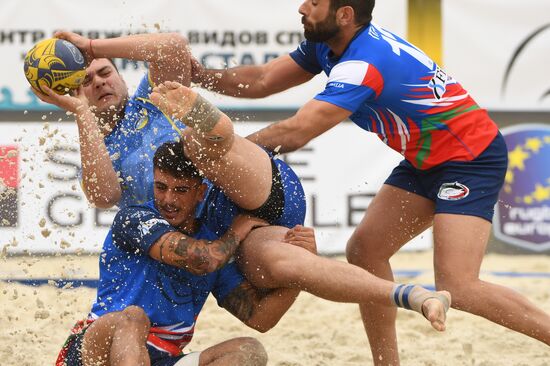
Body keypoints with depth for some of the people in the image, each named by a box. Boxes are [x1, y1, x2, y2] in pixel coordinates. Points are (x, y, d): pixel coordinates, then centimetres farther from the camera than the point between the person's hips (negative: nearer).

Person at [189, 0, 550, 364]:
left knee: (457, 287, -20)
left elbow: (294, 133, -34)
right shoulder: (327, 44, 0)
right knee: (364, 251, 3)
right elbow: (262, 80, 2)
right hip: (425, 161, 10)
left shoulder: (364, 65, -29)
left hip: (472, 158, -10)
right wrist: (201, 75, -13)